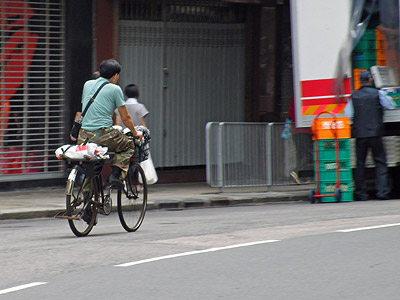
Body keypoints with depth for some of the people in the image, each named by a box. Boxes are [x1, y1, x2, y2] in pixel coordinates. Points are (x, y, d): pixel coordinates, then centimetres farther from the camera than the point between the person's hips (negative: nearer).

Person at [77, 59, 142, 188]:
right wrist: (135, 133, 22)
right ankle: (116, 174, 0)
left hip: (84, 135, 5)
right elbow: (125, 118, 4)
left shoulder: (87, 84, 15)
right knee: (128, 145, 20)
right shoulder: (115, 89, 0)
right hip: (103, 135, -5)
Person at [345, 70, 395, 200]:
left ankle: (360, 193, 5)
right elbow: (391, 106, 8)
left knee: (360, 163, 7)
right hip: (375, 133, -2)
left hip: (360, 134, 2)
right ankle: (382, 191, -6)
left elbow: (348, 114, 4)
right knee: (380, 162, 3)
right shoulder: (378, 93, -3)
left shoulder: (354, 96, 3)